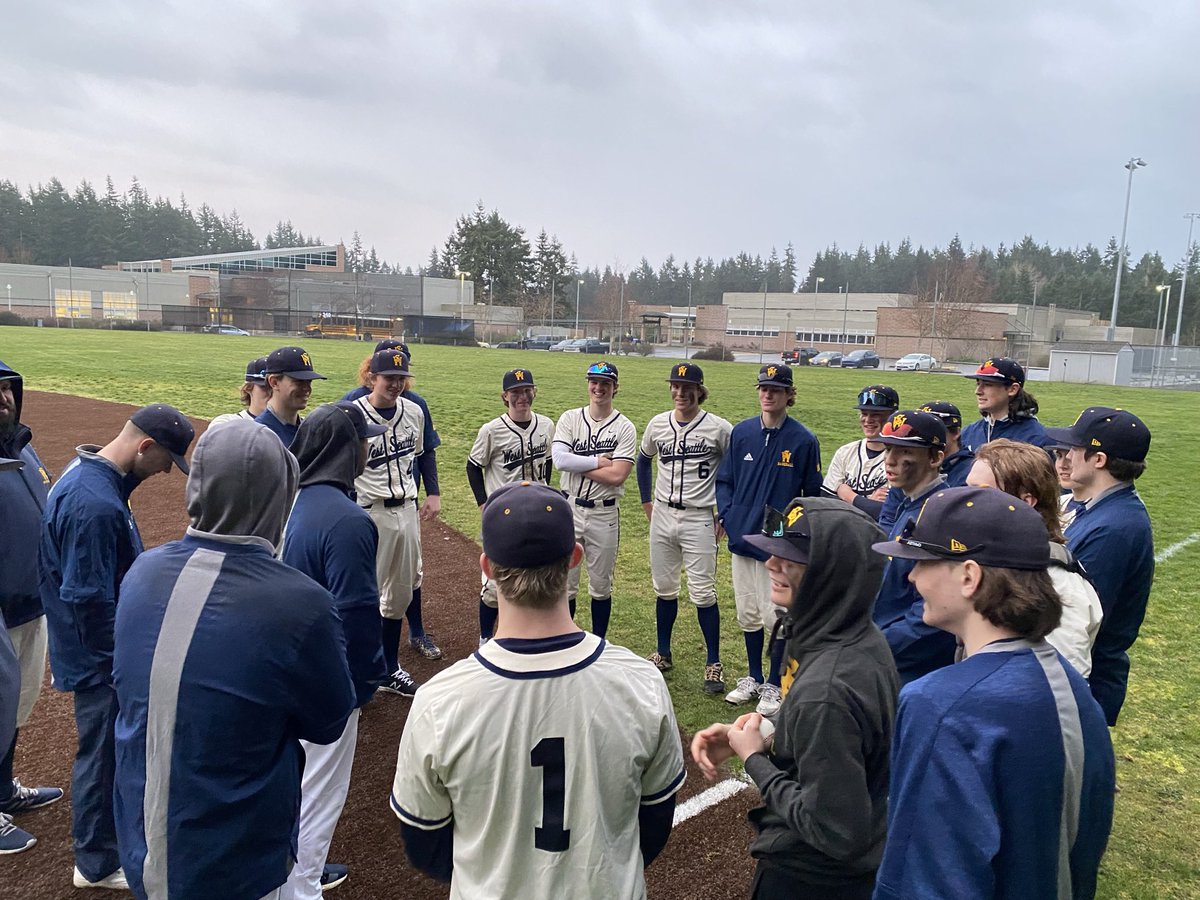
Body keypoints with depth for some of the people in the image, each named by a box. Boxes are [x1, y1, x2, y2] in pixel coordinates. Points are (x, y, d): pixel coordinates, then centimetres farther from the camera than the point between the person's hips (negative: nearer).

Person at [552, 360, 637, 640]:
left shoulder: (625, 427, -5)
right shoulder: (570, 418, 1)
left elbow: (617, 475, -17)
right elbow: (559, 459, -15)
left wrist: (577, 464, -12)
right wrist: (599, 461, -15)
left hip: (604, 514, -1)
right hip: (569, 509, 1)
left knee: (601, 586, 11)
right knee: (565, 584, 8)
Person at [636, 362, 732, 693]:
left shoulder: (719, 428, -9)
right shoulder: (658, 424, 4)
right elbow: (643, 461, 21)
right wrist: (647, 502, 15)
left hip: (699, 520, -4)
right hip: (662, 517, 4)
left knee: (703, 593, -3)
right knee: (664, 588, 13)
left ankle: (713, 663, 9)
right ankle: (663, 652, 28)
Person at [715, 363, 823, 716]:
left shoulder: (803, 440, -7)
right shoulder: (741, 432, 4)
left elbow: (813, 495, -2)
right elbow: (724, 480, 11)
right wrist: (726, 514, -3)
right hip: (742, 538, 4)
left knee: (776, 617, 2)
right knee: (748, 615, 15)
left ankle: (774, 685, 19)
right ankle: (753, 677, 31)